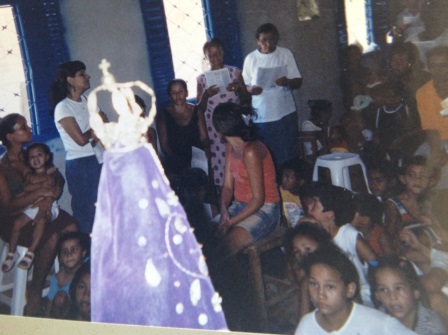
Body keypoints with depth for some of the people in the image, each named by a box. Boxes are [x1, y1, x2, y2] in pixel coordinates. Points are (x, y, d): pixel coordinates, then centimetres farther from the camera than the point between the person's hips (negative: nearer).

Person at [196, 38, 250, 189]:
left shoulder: (235, 72, 3)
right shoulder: (202, 78, 4)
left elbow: (247, 100, 7)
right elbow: (199, 109, 4)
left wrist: (238, 88, -14)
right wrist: (206, 95, -15)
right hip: (214, 128, 0)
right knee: (219, 161, -1)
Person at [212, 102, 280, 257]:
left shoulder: (250, 152, -21)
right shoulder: (230, 148, 5)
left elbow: (258, 199, -20)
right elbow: (227, 186, 5)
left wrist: (230, 223, -20)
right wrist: (224, 210, -13)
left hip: (263, 209, -8)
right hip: (240, 206, 8)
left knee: (230, 243, -29)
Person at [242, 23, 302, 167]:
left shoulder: (285, 54, 3)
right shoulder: (251, 58, 4)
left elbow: (298, 82, 3)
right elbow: (244, 85, 8)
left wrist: (287, 82, -19)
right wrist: (250, 90, -16)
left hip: (286, 114, 0)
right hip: (261, 117, 0)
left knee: (288, 156, 3)